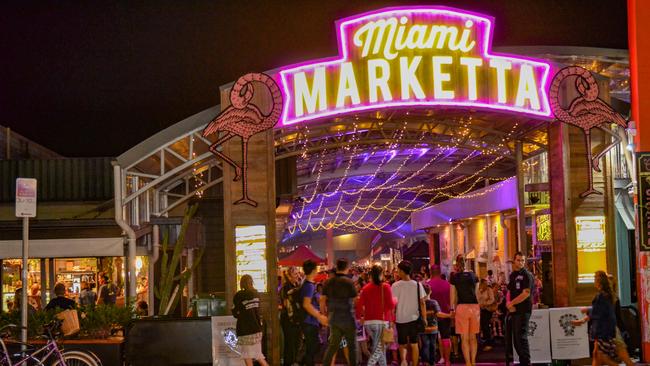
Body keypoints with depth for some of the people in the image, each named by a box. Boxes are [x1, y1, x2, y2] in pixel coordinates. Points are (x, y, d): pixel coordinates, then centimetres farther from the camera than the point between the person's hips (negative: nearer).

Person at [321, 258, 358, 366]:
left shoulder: (328, 282, 3)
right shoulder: (349, 282, -11)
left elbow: (322, 301, 5)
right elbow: (355, 299, -6)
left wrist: (326, 315, 16)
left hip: (333, 318, 5)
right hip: (347, 318, -5)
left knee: (333, 345, 10)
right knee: (352, 345, 6)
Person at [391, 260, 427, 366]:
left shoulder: (395, 286, -7)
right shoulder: (417, 285, -2)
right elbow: (422, 303, -1)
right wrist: (424, 318, 6)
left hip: (400, 319, -1)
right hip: (414, 318, 1)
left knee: (402, 344, 10)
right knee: (414, 343, 12)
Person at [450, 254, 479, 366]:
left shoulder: (454, 276, 0)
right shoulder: (473, 275, 7)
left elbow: (453, 295, 1)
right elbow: (477, 292, 9)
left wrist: (452, 308, 9)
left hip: (462, 306, -3)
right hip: (475, 306, 3)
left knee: (464, 338, 1)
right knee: (473, 337, 13)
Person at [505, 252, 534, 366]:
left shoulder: (527, 275, -6)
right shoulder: (512, 275, 16)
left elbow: (526, 293, -15)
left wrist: (511, 303, -9)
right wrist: (508, 304, -3)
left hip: (523, 311, -8)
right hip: (512, 310, 8)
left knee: (520, 338, -10)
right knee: (510, 337, 10)